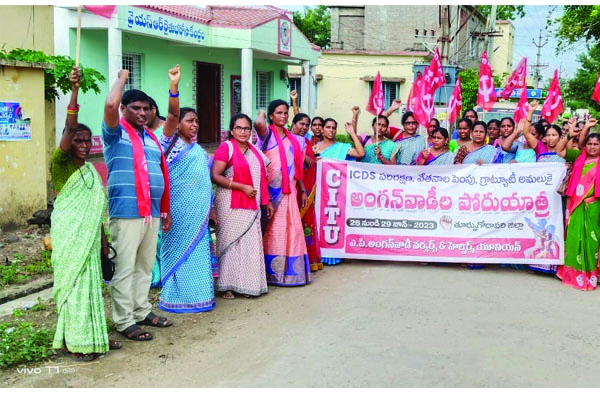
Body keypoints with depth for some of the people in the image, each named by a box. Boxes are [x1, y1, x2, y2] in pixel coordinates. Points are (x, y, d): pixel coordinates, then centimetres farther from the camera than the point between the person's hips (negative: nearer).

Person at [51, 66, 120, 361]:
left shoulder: (91, 169, 12)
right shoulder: (60, 163, -7)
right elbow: (69, 128, -22)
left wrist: (103, 238, 15)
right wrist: (74, 90, -31)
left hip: (89, 234, 7)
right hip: (68, 235, -7)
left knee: (91, 283, 11)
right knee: (73, 283, -3)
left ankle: (93, 334, 20)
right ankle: (74, 341, 5)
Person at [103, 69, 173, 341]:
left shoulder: (152, 138, 17)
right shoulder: (116, 133, -2)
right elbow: (110, 105, -22)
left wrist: (165, 210, 17)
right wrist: (122, 78, -5)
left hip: (152, 213, 7)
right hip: (126, 213, -7)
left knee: (145, 266, 14)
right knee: (125, 268, -3)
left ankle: (142, 311, 26)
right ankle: (124, 321, 3)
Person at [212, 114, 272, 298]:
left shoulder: (255, 151, 16)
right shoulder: (226, 147, -5)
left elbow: (261, 178, 22)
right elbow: (215, 176, -15)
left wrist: (267, 201, 17)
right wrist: (242, 187, -16)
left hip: (251, 205, 6)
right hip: (230, 205, -6)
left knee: (251, 243, 3)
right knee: (229, 243, -1)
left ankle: (248, 284, 12)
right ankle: (226, 286, 7)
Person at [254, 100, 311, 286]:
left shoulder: (294, 139, 15)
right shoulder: (267, 134, -3)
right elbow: (258, 123, -27)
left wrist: (303, 190, 15)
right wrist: (262, 114, -5)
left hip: (288, 191, 6)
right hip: (271, 191, -6)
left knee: (292, 228, 5)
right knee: (271, 229, -1)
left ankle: (290, 270, 14)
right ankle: (271, 271, 6)